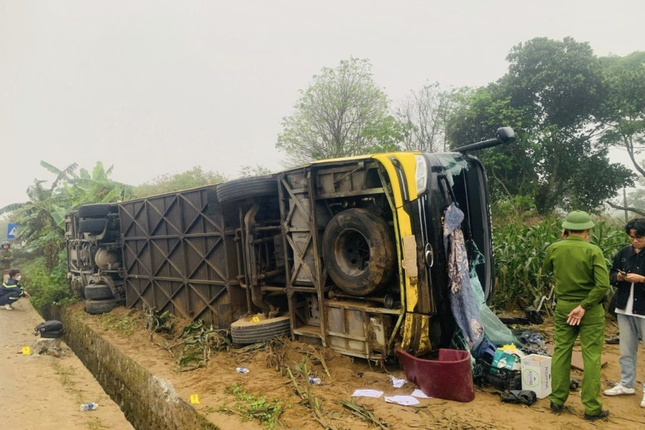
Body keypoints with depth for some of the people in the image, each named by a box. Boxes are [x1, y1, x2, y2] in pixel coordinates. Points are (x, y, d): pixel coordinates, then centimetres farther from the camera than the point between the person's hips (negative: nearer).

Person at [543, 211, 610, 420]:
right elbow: (603, 285, -22)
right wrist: (584, 305, -14)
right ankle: (592, 407, 14)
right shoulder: (593, 251, -15)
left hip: (563, 307, 3)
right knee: (591, 356, 6)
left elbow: (545, 270, 15)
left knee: (561, 352, 12)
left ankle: (557, 400, 21)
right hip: (590, 309, -3)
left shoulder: (554, 249, -5)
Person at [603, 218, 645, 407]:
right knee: (626, 349, 15)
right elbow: (611, 275, 13)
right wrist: (619, 277, -7)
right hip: (625, 308, 5)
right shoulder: (624, 253, 6)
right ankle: (626, 384, 28)